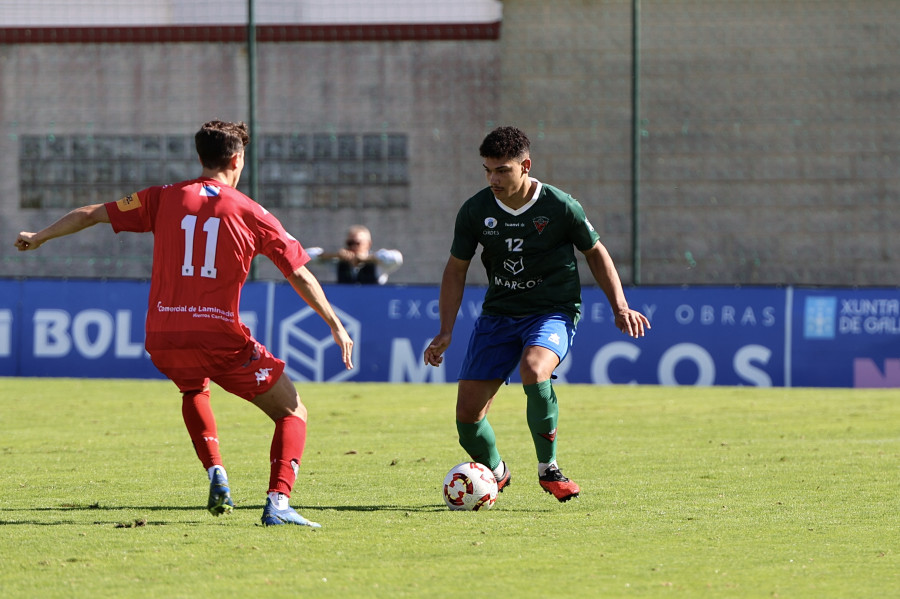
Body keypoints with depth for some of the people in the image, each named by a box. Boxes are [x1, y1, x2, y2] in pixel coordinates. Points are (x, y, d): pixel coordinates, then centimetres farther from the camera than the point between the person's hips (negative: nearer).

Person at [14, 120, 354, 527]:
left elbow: (91, 214, 14)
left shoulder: (164, 199, 8)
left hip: (163, 339, 3)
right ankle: (278, 502, -11)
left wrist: (38, 238, 29)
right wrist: (335, 325, 11)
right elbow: (300, 274, 3)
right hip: (221, 337, -3)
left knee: (194, 390, 38)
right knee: (292, 413, 9)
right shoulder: (251, 214, 3)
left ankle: (216, 475, 18)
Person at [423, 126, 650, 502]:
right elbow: (456, 269, 9)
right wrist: (445, 333, 2)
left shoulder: (560, 207, -12)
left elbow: (595, 253, 5)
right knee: (467, 412, -5)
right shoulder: (475, 211, -5)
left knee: (534, 369, -37)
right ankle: (495, 472, 29)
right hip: (498, 313, 4)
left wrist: (620, 307, -4)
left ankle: (548, 470, -17)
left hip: (553, 312, -4)